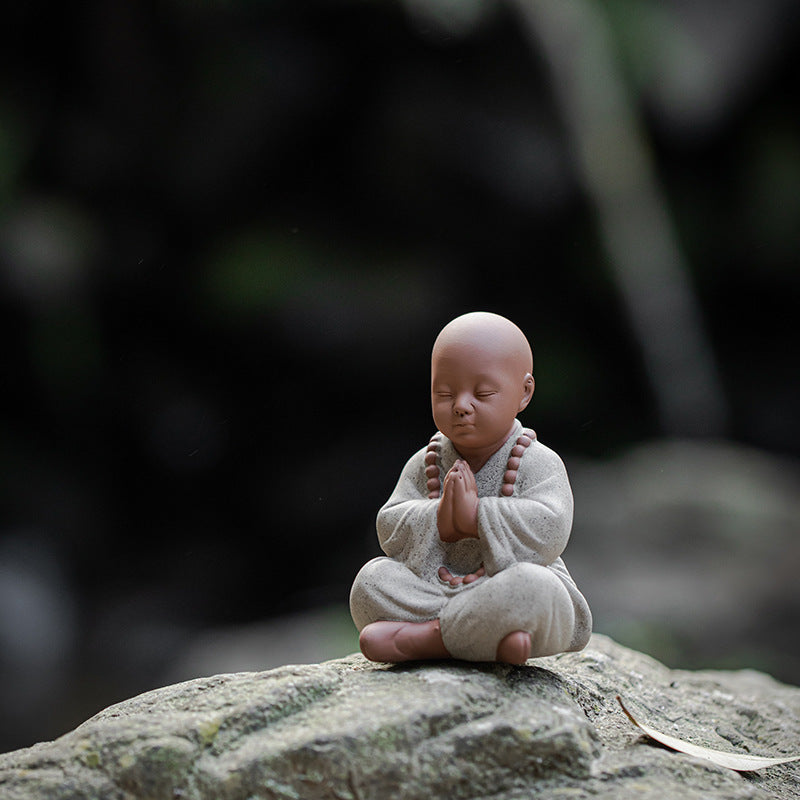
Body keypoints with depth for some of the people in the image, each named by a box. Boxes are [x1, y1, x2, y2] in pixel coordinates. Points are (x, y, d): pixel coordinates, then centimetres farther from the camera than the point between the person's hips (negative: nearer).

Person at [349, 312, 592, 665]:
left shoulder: (538, 464, -5)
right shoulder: (425, 463, 8)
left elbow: (548, 530, -21)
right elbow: (389, 527, -3)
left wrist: (477, 517, -26)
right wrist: (438, 521, -22)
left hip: (509, 587, -4)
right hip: (435, 586, 4)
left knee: (535, 590, -37)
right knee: (371, 578, -17)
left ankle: (425, 635, -25)